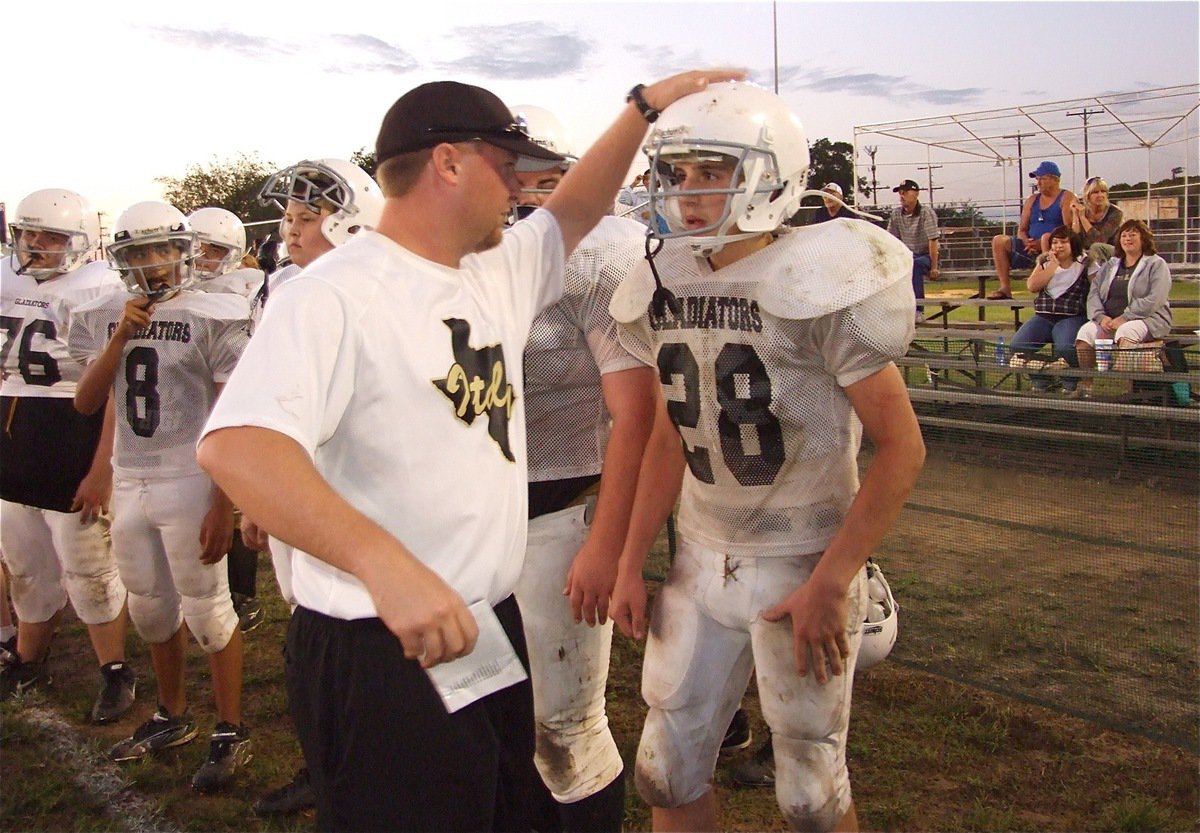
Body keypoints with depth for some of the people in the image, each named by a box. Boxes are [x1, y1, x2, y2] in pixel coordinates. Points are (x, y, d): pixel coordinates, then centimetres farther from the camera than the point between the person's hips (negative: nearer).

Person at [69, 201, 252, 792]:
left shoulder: (210, 316, -8)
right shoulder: (102, 318, 7)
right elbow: (86, 403, 0)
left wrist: (223, 504, -14)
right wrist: (121, 335, -11)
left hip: (188, 482, -5)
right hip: (129, 483, 6)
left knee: (206, 610, 2)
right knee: (150, 609, 17)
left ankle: (230, 733, 16)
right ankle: (173, 716, 36)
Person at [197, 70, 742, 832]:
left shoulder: (500, 272, 7)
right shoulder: (339, 293, -19)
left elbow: (574, 213, 24)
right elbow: (235, 447, -31)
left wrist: (646, 104, 19)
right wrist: (386, 565, -43)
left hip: (492, 630, 8)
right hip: (384, 655, -8)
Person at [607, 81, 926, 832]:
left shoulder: (816, 285, -16)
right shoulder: (669, 289, 3)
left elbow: (901, 447, -15)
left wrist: (830, 583, -17)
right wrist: (632, 564, 9)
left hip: (801, 566, -5)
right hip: (701, 562, 6)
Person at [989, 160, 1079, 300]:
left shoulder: (1066, 198, 1)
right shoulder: (1032, 199, 19)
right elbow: (1021, 230, 16)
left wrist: (1040, 243, -20)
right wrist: (1027, 243, -8)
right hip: (1031, 250, 6)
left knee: (1046, 237, -37)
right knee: (999, 241, -10)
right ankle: (1005, 287, -20)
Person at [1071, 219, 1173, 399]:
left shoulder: (1156, 265, 3)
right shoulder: (1110, 266, 20)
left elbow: (1154, 300, -12)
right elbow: (1093, 293, 9)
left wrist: (1124, 318, -19)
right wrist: (1101, 317, -11)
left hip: (1147, 319, -5)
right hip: (1109, 320, 5)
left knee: (1126, 332, -38)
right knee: (1086, 331, -24)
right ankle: (1085, 384, -23)